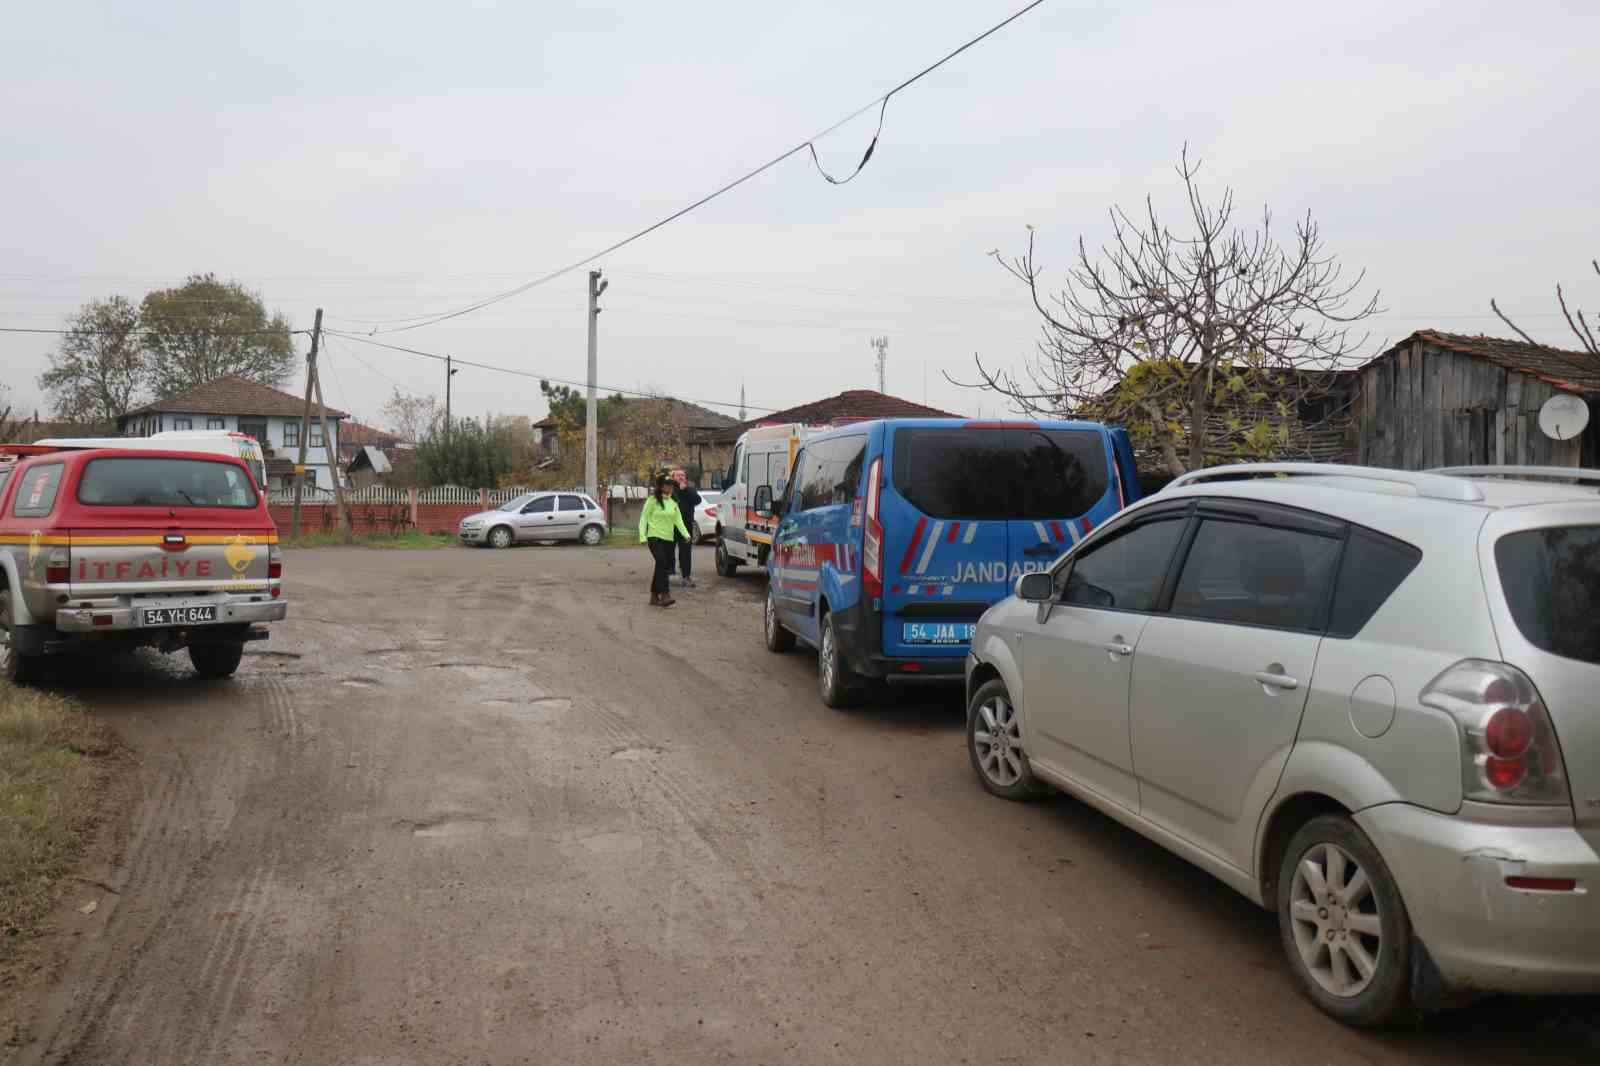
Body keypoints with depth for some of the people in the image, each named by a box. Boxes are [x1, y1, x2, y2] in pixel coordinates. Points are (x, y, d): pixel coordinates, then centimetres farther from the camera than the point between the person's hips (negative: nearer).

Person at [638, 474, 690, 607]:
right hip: (655, 537, -6)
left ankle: (654, 596, 20)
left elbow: (678, 520, 10)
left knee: (661, 566, 9)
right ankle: (664, 595, -28)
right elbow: (643, 518, -3)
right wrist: (642, 536, -13)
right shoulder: (652, 500, -4)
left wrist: (686, 534, -3)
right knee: (662, 563, -21)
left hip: (668, 538, 6)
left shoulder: (673, 502, 12)